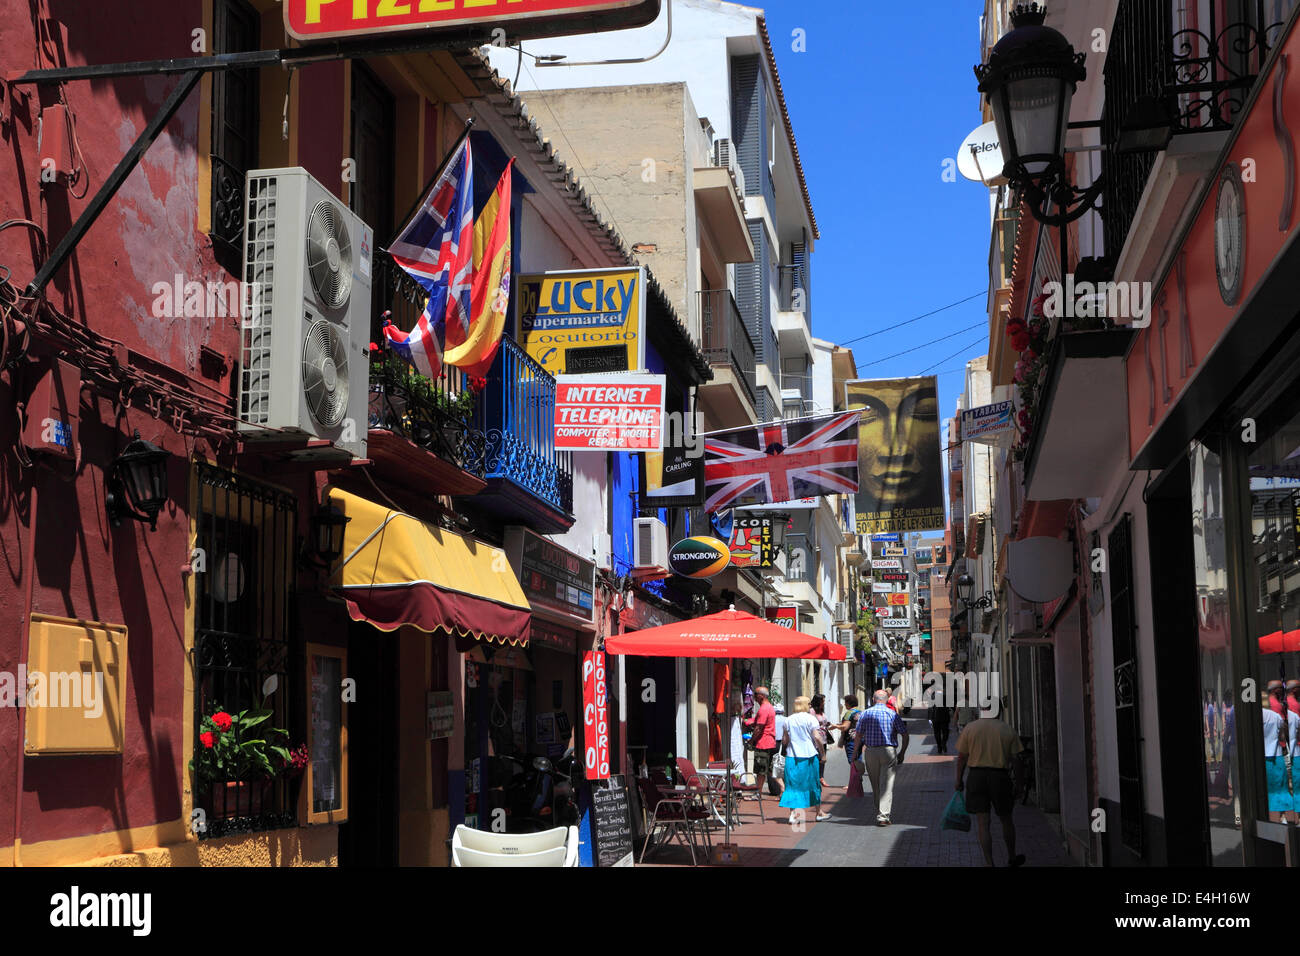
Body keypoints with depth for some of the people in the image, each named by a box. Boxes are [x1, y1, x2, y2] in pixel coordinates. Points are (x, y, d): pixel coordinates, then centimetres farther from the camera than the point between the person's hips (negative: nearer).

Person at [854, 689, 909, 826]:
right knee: (886, 785, -2)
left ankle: (879, 813, 24)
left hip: (870, 751, 2)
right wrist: (902, 753, 8)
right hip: (889, 751, -2)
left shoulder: (866, 713, 4)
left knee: (875, 785, 15)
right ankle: (883, 816, -12)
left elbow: (859, 736, 3)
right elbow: (905, 735, -1)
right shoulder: (892, 714, 0)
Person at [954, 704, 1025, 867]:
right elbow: (1015, 760, 1)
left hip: (976, 776, -1)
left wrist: (959, 780, 7)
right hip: (1000, 776, 1)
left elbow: (961, 757, -1)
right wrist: (1017, 783, 9)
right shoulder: (1007, 730, 2)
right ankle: (1012, 858, 34)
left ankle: (989, 863, -4)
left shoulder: (970, 728, 0)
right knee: (1006, 820, 19)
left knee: (983, 824, 1)